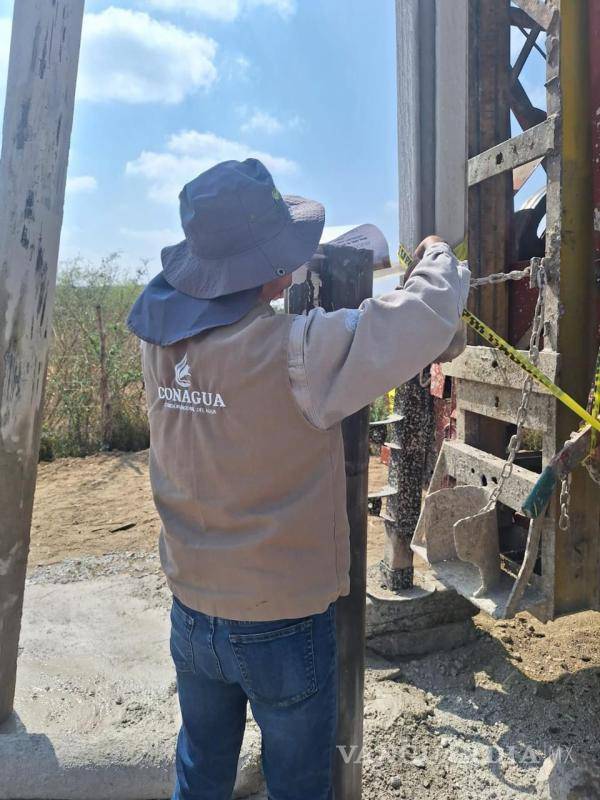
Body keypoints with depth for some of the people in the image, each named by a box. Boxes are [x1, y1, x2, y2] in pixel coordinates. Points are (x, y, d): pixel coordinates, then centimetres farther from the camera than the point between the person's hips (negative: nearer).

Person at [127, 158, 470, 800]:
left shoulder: (159, 342, -9)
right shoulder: (296, 352, -28)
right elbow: (429, 318, -24)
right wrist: (436, 258, -3)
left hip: (192, 616, 6)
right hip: (284, 626, -5)